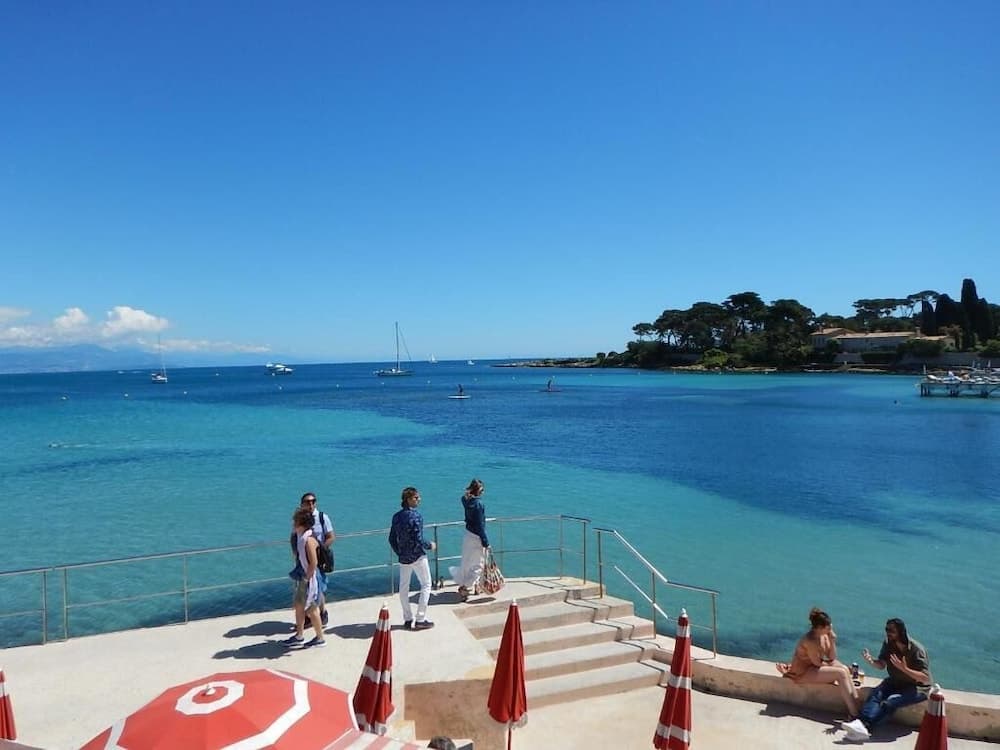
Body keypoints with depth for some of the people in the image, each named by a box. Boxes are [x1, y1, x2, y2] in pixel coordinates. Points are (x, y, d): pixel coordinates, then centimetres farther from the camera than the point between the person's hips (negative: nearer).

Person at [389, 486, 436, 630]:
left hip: (403, 558, 6)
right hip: (418, 557, -6)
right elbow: (418, 539, -21)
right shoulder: (416, 516, -19)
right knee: (426, 585, 7)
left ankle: (407, 619, 23)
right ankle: (420, 620, 6)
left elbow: (392, 539, 7)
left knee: (404, 587, 15)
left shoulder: (397, 516, 2)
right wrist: (430, 545, -5)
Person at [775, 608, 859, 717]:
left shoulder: (824, 635, -3)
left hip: (814, 664, 9)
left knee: (845, 669, -7)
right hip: (803, 671, -9)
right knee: (841, 673, -19)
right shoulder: (810, 640, -28)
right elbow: (817, 663, -21)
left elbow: (832, 658, -2)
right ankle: (854, 714, -16)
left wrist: (832, 641, -15)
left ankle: (857, 702, -5)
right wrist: (832, 665, -2)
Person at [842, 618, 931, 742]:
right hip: (895, 682, 5)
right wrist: (871, 661, -21)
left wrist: (904, 669, -37)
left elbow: (925, 678, -22)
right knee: (875, 694, -27)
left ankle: (865, 727, -43)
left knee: (890, 702, -33)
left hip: (918, 687, -5)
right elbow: (882, 665, 2)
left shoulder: (916, 649, -20)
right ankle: (862, 723, -47)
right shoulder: (888, 643, -3)